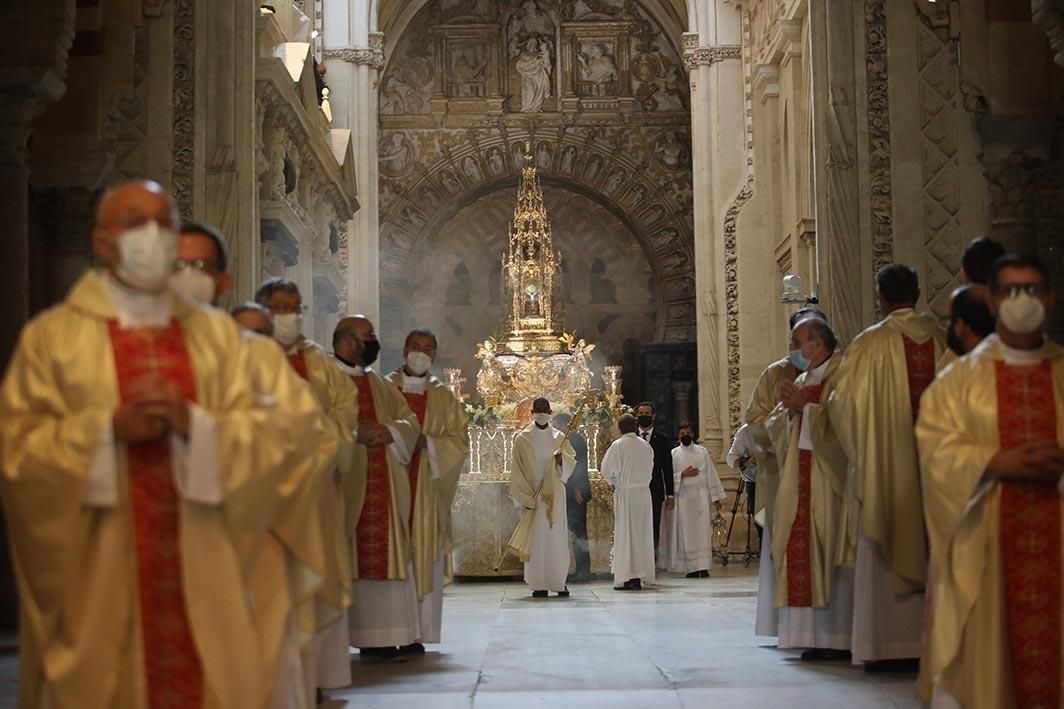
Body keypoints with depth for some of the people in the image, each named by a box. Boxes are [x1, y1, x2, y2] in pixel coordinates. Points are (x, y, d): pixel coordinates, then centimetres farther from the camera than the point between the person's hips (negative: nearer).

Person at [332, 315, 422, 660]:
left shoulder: (381, 384, 23)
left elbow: (410, 421, 14)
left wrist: (387, 431, -6)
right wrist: (354, 433, -19)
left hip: (385, 484, 6)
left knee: (388, 554, 3)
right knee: (352, 555, -8)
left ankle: (395, 635, 4)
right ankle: (368, 637, -7)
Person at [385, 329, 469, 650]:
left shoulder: (444, 396, 14)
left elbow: (459, 440, 7)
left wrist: (427, 443, -10)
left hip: (428, 490, 1)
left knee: (425, 557, -2)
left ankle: (421, 631, 2)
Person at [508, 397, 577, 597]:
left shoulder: (559, 437, 9)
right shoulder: (522, 438, 3)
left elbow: (573, 460, 6)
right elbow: (517, 470, 1)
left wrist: (562, 459, -17)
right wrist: (524, 496, -7)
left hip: (554, 495, 2)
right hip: (532, 495, -2)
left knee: (557, 537, 0)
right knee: (535, 539, -3)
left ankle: (559, 582, 5)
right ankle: (539, 584, -1)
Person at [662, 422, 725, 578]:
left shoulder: (702, 452, 9)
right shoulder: (673, 454, 6)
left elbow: (711, 475, 8)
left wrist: (716, 498, 4)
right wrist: (683, 474, -12)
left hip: (701, 495, 0)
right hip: (683, 497, 0)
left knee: (703, 532, -6)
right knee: (686, 533, -2)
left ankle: (703, 567, -7)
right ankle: (692, 568, 2)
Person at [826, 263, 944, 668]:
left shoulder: (871, 343, -8)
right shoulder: (944, 339, 2)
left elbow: (842, 404, -7)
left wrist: (859, 452, 10)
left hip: (886, 466, -3)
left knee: (883, 556, 3)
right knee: (935, 553, 11)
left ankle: (884, 646, 4)